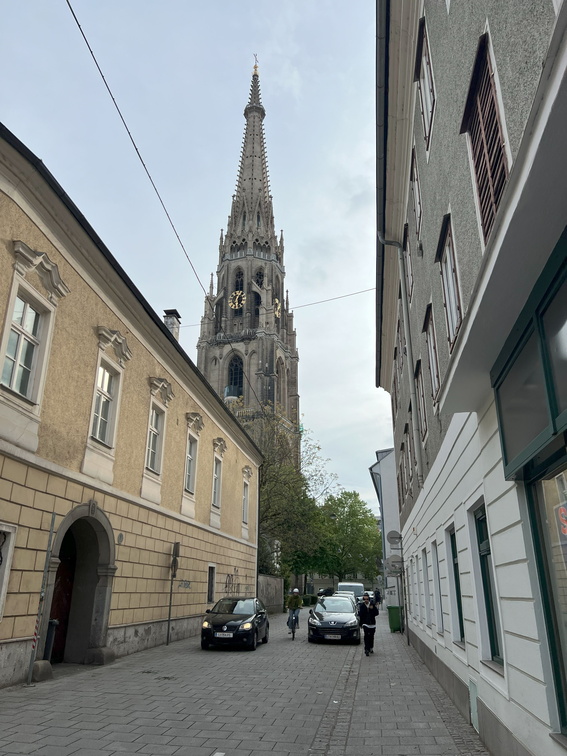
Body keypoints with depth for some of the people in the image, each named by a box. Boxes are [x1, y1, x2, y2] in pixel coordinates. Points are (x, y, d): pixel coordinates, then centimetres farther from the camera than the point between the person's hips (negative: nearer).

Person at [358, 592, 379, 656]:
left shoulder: (373, 605, 0)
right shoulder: (361, 606, -4)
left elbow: (376, 613, 0)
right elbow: (360, 616, -1)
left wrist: (372, 609, -16)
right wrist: (361, 624, -4)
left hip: (372, 624, 3)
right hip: (365, 624, -2)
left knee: (371, 637, 12)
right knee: (366, 636, -15)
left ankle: (371, 648, 27)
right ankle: (366, 649, -16)